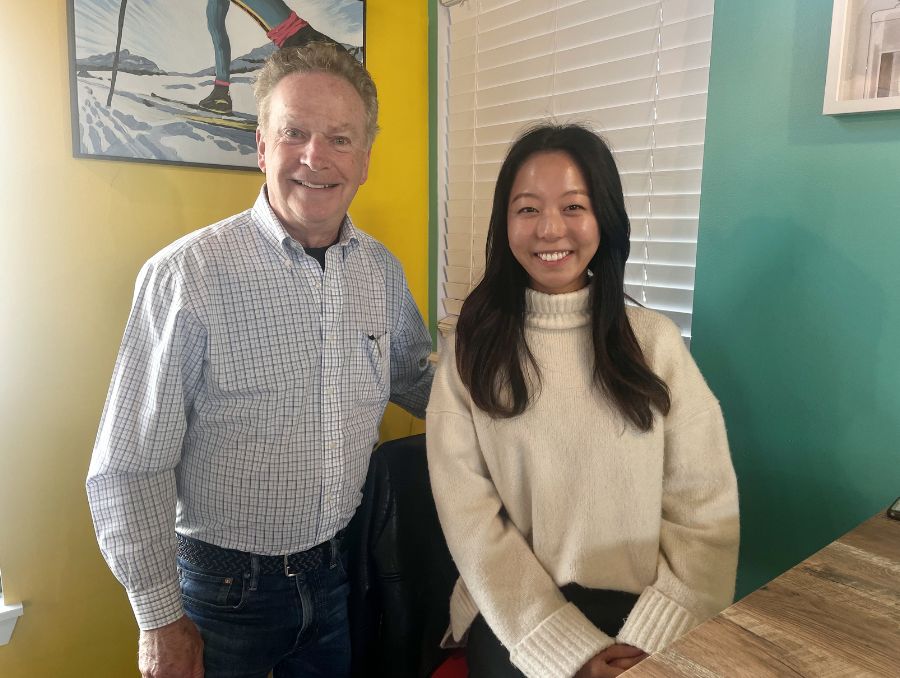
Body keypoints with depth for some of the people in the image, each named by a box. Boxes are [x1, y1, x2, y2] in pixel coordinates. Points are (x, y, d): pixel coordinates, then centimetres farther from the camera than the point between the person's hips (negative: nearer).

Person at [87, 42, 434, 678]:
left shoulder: (383, 272, -5)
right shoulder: (185, 275, -20)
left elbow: (415, 378, 13)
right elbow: (129, 466, -14)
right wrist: (160, 618, -10)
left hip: (336, 570, 4)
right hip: (223, 583, -4)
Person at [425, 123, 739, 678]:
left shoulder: (656, 340, 1)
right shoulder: (470, 350, -1)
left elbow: (706, 509, -2)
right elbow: (470, 519, -6)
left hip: (639, 609, 1)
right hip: (516, 616, 0)